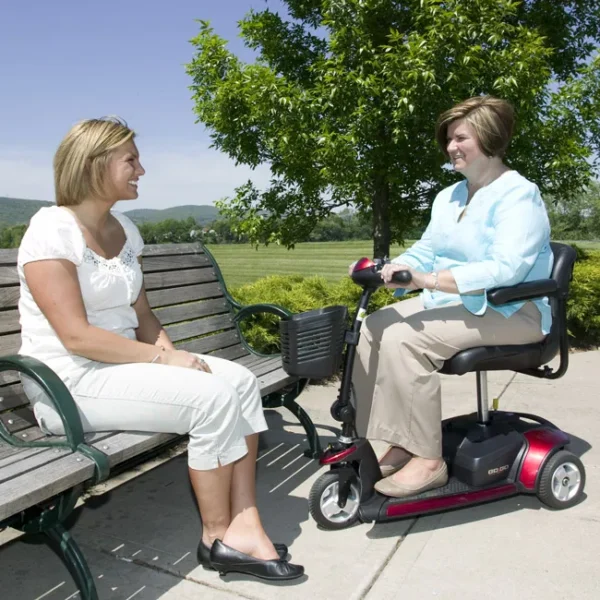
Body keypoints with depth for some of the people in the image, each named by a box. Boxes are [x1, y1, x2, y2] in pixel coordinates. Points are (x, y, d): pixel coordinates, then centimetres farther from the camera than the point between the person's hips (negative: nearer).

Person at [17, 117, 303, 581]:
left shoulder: (124, 229, 11)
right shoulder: (53, 229, -13)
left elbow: (142, 313, 11)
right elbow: (76, 336, -20)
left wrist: (172, 354, -7)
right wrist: (162, 359, -21)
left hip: (124, 364, 8)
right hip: (71, 382, -8)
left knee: (241, 382, -10)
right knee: (212, 397, -24)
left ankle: (244, 525, -10)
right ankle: (218, 537, -4)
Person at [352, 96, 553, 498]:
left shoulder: (518, 195, -12)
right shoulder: (448, 197, 16)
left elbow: (506, 269, -26)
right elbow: (425, 251, 12)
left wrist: (429, 279, -35)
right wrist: (390, 271, -9)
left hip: (508, 312, -8)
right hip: (451, 302, 9)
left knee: (405, 340, -28)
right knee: (374, 328, -11)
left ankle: (428, 460, -17)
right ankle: (402, 443, -6)